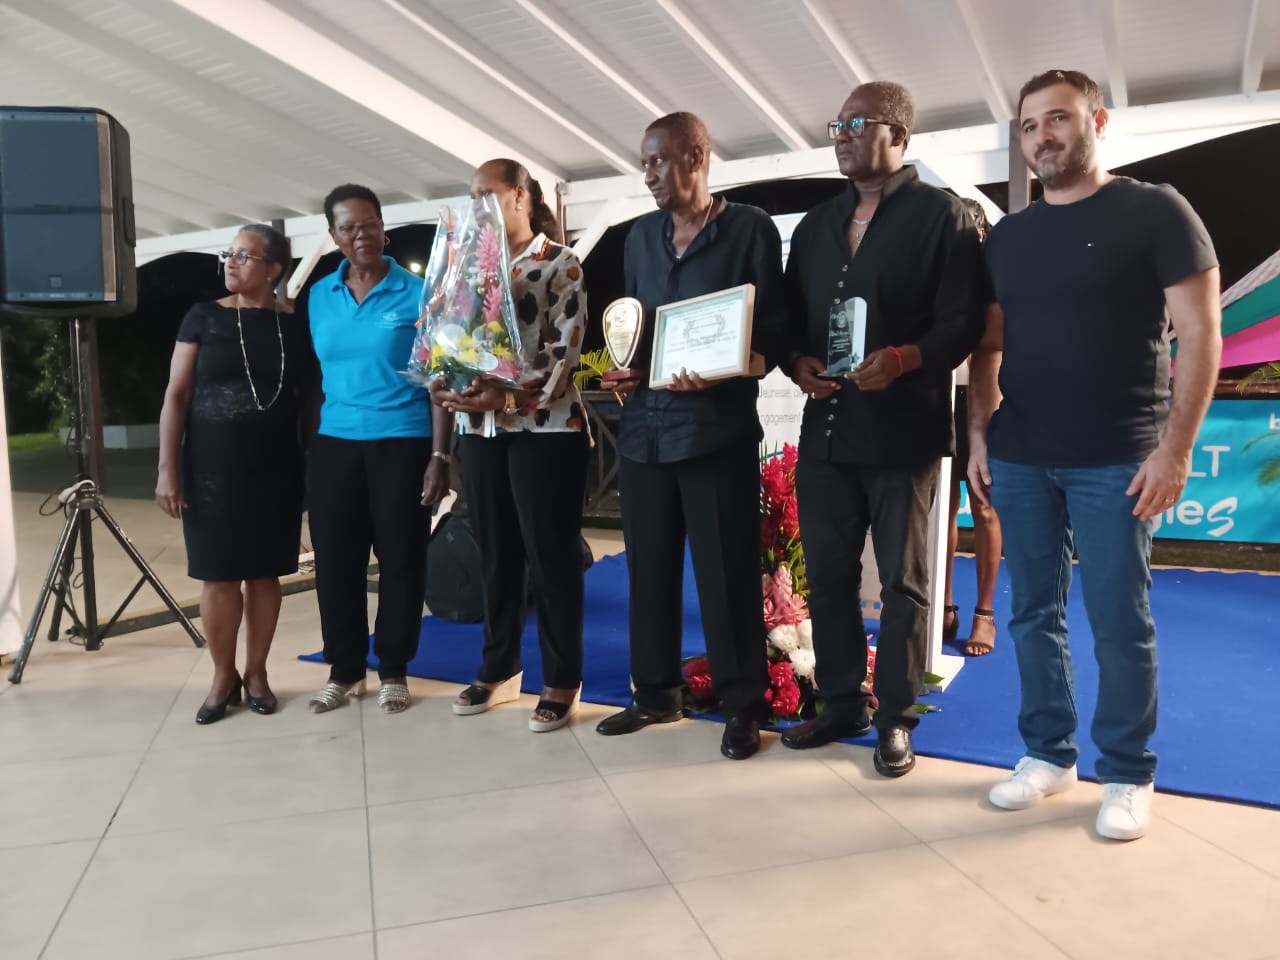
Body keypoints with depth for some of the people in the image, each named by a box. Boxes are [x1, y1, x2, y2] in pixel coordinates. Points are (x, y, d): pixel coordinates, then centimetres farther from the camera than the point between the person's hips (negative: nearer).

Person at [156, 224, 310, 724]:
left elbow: (308, 400, 7)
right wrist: (168, 468, -7)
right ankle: (223, 676, 19)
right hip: (212, 468, -1)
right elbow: (176, 396, -1)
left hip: (276, 470, 1)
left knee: (264, 574, 7)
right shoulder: (203, 317, 1)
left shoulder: (295, 326, 4)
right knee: (218, 575, 4)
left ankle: (256, 672, 22)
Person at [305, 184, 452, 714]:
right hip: (335, 443, 4)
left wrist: (439, 455, -9)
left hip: (402, 442, -3)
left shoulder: (417, 294, -3)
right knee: (335, 558, 7)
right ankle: (344, 669, 22)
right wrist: (305, 442, 7)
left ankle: (393, 671, 20)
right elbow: (317, 373, 12)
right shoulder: (319, 297, 9)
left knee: (400, 558, 4)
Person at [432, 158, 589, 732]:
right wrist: (443, 384, -9)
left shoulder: (560, 264, 0)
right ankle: (499, 669, 26)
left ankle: (562, 681, 12)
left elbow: (565, 349, -10)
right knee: (495, 552, 12)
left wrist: (510, 396, -22)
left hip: (545, 426, -5)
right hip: (479, 427, 5)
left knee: (550, 554, 0)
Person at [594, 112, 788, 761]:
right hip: (644, 426, 6)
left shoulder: (749, 229, 0)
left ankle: (742, 705, 15)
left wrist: (720, 374, -20)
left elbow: (773, 329, -5)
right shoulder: (639, 236, 16)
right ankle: (655, 692, 27)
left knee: (726, 573, 0)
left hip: (717, 426, -5)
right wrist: (622, 368, 2)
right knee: (649, 568, 11)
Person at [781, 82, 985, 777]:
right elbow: (790, 315, 16)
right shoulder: (816, 224, 17)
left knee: (902, 582, 5)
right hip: (825, 428, 6)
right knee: (827, 575, 10)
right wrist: (799, 361, -4)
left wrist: (901, 360, -25)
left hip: (902, 430, -5)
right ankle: (841, 704, 25)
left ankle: (896, 719, 19)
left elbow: (963, 321, -8)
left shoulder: (942, 214, -1)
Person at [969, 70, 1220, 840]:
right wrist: (980, 436, 6)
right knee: (1034, 614, 8)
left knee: (1120, 620, 2)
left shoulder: (1156, 211, -1)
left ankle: (1128, 774, 17)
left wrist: (1175, 445, -13)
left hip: (1117, 459, -4)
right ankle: (1048, 753, 23)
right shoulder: (1007, 237, 12)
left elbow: (1200, 332, -5)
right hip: (1019, 458, 4)